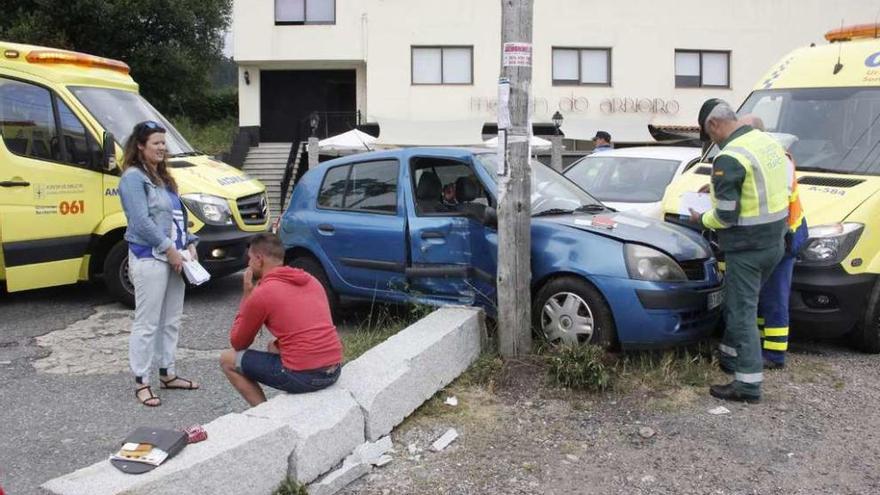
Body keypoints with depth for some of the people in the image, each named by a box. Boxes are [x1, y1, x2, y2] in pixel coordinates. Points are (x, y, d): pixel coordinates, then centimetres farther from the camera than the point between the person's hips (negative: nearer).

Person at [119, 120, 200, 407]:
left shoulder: (162, 177, 17)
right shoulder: (133, 177, -10)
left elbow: (179, 215, 20)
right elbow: (141, 222, -18)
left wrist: (189, 244, 7)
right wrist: (169, 249, -17)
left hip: (174, 258, 9)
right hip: (149, 259, -9)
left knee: (171, 321, 15)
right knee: (147, 323, -3)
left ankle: (168, 374, 26)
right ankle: (141, 383, 6)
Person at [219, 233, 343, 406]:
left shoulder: (260, 294, -7)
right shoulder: (311, 280, 12)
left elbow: (238, 343, 8)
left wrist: (246, 295, 10)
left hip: (303, 376, -7)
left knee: (227, 359, 12)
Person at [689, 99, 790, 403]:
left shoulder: (729, 158, -21)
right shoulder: (769, 142, 8)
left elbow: (726, 216, -20)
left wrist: (701, 219, 0)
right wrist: (718, 188, 20)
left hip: (747, 247, -9)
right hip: (774, 241, 9)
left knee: (742, 312, -1)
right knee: (738, 304, 22)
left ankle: (749, 384, 3)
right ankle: (731, 357, 35)